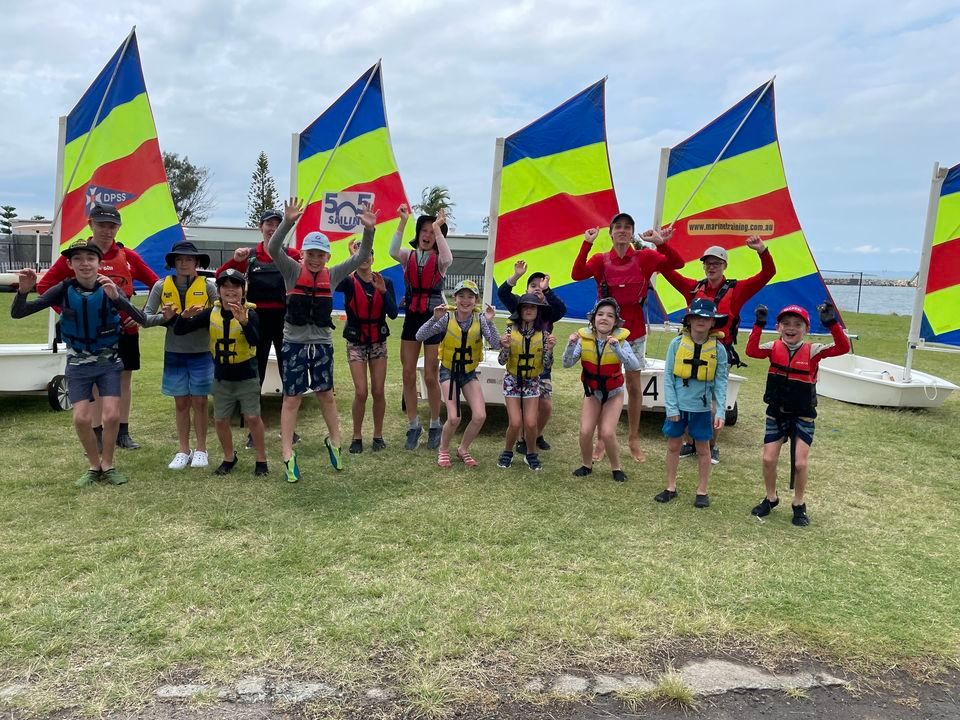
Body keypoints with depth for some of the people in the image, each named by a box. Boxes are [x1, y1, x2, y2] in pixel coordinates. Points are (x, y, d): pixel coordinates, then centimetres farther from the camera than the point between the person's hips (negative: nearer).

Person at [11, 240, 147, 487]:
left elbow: (141, 319, -27)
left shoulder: (108, 289, -14)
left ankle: (108, 465, 14)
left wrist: (116, 297, -44)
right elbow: (17, 313, -11)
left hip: (109, 362, -1)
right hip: (78, 364, 1)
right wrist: (24, 290, -32)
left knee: (112, 416, -8)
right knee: (82, 419, -6)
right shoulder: (64, 289, -10)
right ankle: (94, 466, 16)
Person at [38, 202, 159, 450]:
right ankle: (97, 435, 14)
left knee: (125, 379, 7)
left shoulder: (128, 256, 2)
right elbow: (44, 285, 0)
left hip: (125, 329, 2)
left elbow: (156, 285, 8)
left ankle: (123, 433, 17)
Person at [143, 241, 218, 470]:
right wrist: (164, 318, -18)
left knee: (199, 402, 4)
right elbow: (145, 318, 1)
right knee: (181, 403, 9)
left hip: (201, 353, -2)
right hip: (174, 354, 2)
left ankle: (200, 450, 18)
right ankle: (183, 450, 21)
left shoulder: (207, 286, -5)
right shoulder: (162, 286, -1)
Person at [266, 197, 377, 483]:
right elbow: (273, 249, -21)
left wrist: (369, 230, -18)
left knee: (326, 394, 16)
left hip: (322, 343, 3)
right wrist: (288, 222, -35)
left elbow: (361, 257, -3)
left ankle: (333, 441, 34)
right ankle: (288, 456, 7)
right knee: (292, 398, 2)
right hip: (295, 342, -3)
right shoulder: (293, 271, -5)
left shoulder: (332, 275, 3)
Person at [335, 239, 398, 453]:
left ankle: (378, 435, 18)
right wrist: (352, 257, -34)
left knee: (378, 391, 2)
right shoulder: (349, 282, -8)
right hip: (356, 343, -2)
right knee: (361, 392, -7)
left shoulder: (385, 282, -2)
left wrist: (383, 290, -21)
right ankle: (357, 437, 10)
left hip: (378, 342, 2)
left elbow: (393, 314, -9)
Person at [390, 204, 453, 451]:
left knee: (430, 377, 1)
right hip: (411, 318, 3)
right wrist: (402, 222, -26)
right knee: (408, 375, 4)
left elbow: (448, 259, -27)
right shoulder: (409, 256, 4)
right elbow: (392, 252, -19)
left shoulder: (439, 260, -1)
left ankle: (435, 426, 19)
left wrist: (438, 228, -25)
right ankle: (414, 426, 18)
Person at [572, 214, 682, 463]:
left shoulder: (644, 258, -2)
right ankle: (602, 439, 17)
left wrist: (662, 244, -27)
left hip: (635, 331, 0)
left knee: (634, 385, 7)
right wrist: (587, 244, -25)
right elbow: (577, 274, -19)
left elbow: (677, 263, -11)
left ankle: (634, 440, 22)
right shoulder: (601, 260, -2)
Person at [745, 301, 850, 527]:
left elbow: (843, 348, -21)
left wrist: (832, 323, -33)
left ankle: (799, 506, 19)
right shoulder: (774, 348, -3)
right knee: (768, 459, 2)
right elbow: (751, 351, -21)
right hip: (776, 414, 2)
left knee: (800, 463, -4)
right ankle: (771, 499, 26)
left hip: (803, 417, -2)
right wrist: (759, 324, -30)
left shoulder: (812, 351, -8)